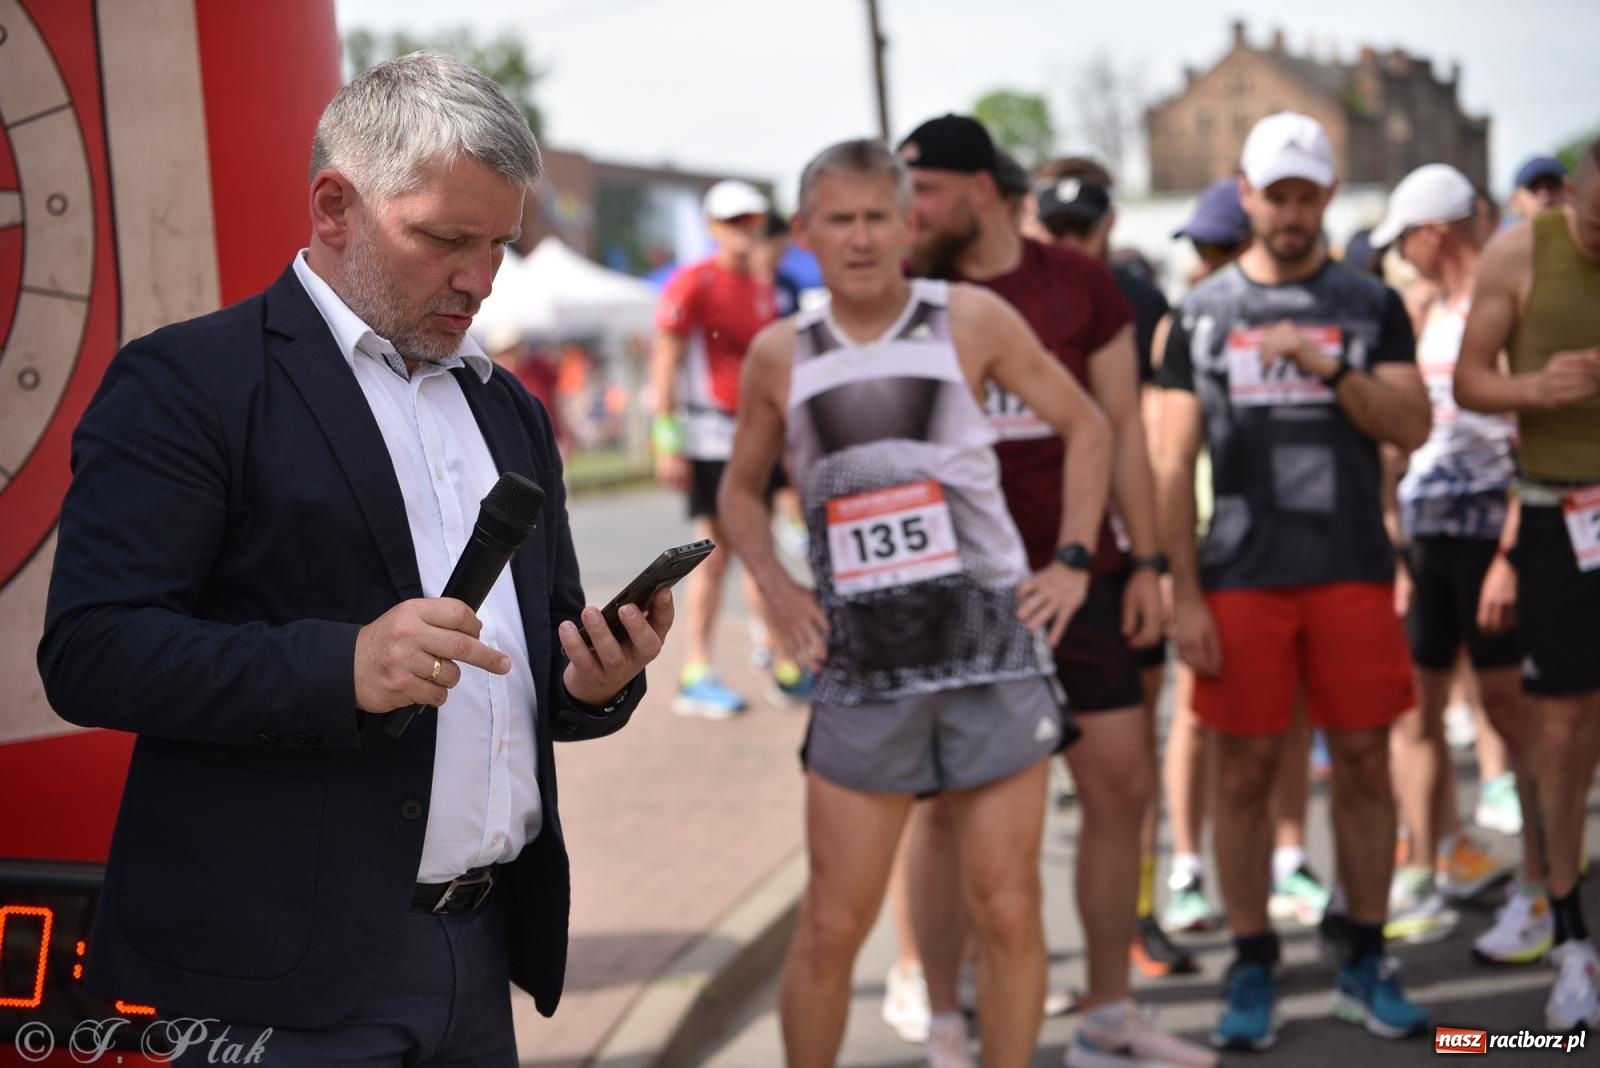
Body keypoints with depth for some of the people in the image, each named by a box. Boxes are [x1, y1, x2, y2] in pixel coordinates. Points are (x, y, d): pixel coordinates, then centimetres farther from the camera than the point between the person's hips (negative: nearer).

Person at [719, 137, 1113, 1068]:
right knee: (833, 926, 3)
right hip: (861, 668, 1)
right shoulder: (780, 354, 4)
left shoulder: (971, 320, -2)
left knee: (1007, 910, 2)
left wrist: (1070, 561, 1)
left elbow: (1086, 427, 9)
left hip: (990, 650, -1)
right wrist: (778, 589, 4)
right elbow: (741, 489, 19)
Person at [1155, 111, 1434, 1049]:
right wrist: (1184, 594, -4)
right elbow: (1174, 464, 3)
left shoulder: (1371, 305, 7)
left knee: (1364, 762, 5)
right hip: (1240, 577, 0)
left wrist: (1326, 364, -16)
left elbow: (1413, 428, -3)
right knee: (1246, 770, 3)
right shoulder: (1203, 314, 6)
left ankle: (1366, 963, 20)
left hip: (1353, 572, 1)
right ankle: (1253, 969, 15)